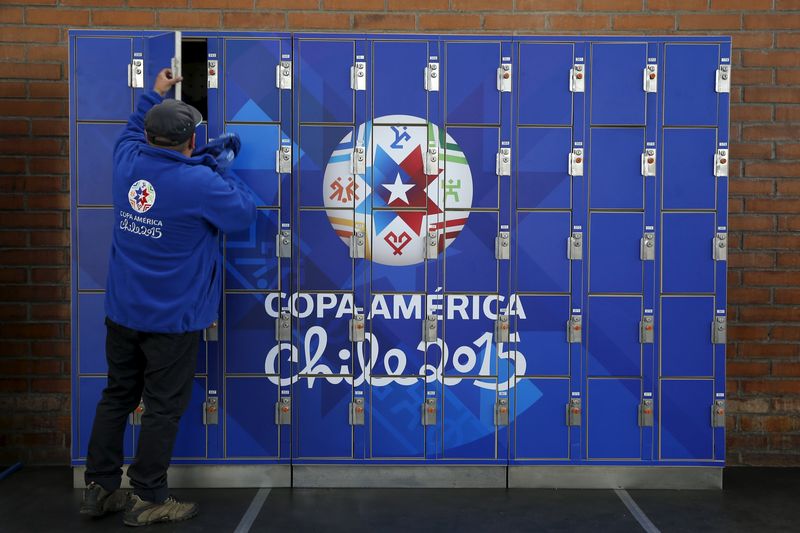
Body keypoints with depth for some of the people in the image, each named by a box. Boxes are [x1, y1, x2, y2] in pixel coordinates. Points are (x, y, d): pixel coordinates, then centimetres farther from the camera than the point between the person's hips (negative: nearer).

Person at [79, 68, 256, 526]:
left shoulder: (127, 164, 0)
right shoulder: (200, 182, -19)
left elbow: (131, 134, 24)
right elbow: (244, 213, -6)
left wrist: (154, 96, 34)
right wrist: (222, 169, 2)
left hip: (123, 312, 6)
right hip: (174, 317, -6)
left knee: (117, 397, 16)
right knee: (164, 407, 5)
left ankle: (100, 488, 24)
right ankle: (148, 500, 14)